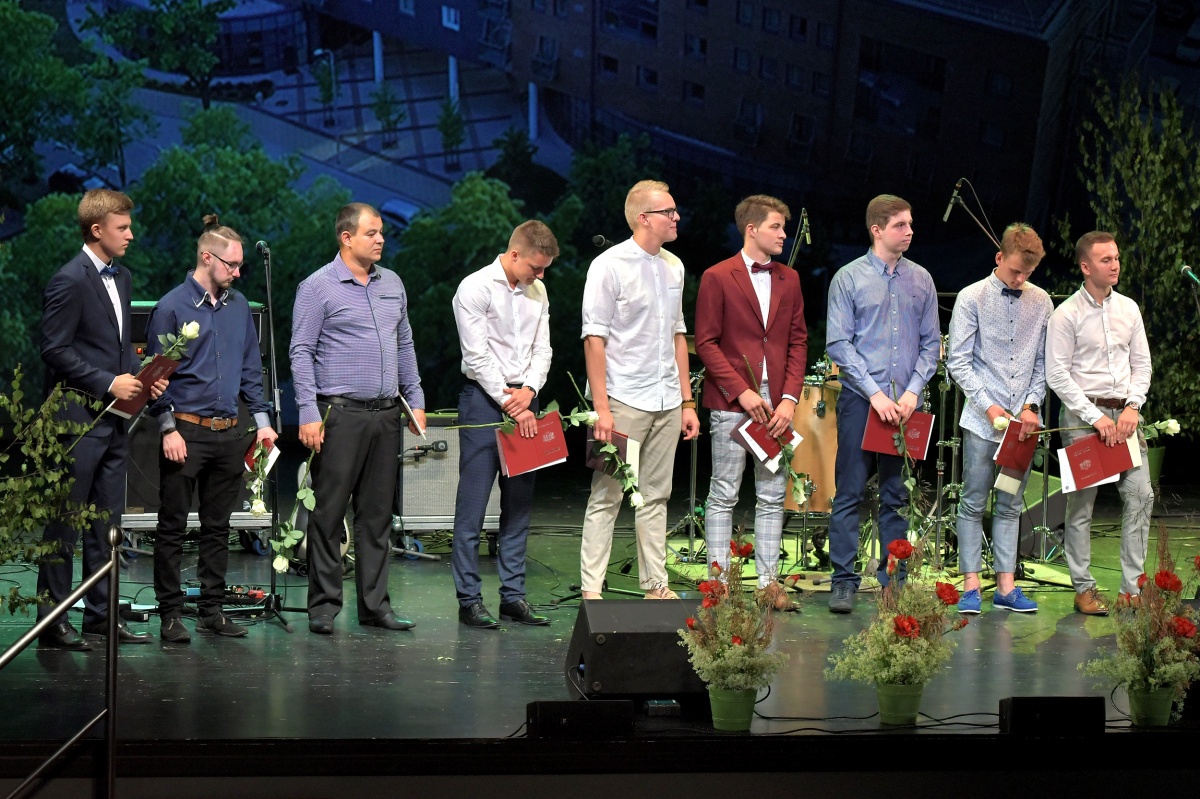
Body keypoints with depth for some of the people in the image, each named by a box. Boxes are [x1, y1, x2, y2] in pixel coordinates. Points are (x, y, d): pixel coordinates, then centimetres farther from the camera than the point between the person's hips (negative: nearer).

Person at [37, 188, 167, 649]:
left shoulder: (121, 277, 15)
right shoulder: (70, 281, -12)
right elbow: (55, 349, -15)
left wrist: (142, 378, 4)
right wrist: (108, 383, -17)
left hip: (114, 418, 8)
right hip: (78, 417, -8)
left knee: (106, 522, 11)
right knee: (65, 523, -3)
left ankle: (101, 613, 18)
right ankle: (51, 620, 2)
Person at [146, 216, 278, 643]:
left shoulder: (238, 306, 10)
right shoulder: (172, 307, -7)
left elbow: (250, 368, 17)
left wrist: (262, 419, 10)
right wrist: (168, 429, -12)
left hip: (228, 432, 6)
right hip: (187, 431, -6)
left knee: (218, 526, 11)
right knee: (173, 527, 0)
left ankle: (211, 608, 19)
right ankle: (170, 614, 5)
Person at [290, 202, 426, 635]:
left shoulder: (392, 284, 14)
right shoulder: (317, 287, -5)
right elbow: (301, 352, -7)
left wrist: (416, 401, 14)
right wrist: (308, 413, -14)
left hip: (385, 415, 6)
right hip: (340, 414, -6)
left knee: (378, 513, 9)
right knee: (329, 513, -3)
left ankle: (375, 603, 14)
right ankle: (324, 606, 4)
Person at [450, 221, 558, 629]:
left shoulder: (537, 292, 12)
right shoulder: (476, 288, -8)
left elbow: (542, 349, 12)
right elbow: (477, 356, -12)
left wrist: (529, 389, -6)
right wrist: (509, 402, -13)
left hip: (523, 400, 7)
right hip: (484, 398, -6)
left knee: (519, 503, 7)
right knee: (473, 504, -5)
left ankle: (513, 595, 12)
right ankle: (469, 599, -1)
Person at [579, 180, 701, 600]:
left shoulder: (673, 266, 13)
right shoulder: (610, 265, -8)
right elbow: (594, 337, -10)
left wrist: (687, 400, 15)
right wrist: (601, 407, -16)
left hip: (666, 403, 6)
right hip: (624, 402, -6)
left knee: (655, 497, 10)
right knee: (606, 497, -4)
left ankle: (656, 586, 15)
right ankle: (591, 590, -3)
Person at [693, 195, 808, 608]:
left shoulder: (789, 279, 12)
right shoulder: (717, 278, -3)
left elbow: (798, 341, 11)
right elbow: (706, 343, -5)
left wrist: (789, 398, -1)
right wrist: (741, 392, -13)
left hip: (777, 403, 5)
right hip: (732, 403, -5)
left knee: (773, 497, 6)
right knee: (723, 495, 0)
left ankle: (769, 582, 12)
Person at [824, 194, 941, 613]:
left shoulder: (920, 280, 9)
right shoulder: (849, 278, -2)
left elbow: (931, 343, 10)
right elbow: (838, 343, -5)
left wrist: (913, 391, -4)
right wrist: (875, 394, -12)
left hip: (905, 401, 3)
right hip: (860, 400, -3)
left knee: (897, 496, 8)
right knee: (850, 493, -2)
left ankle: (895, 579, 14)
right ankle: (843, 581, 1)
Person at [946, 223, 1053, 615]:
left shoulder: (1041, 302, 5)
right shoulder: (972, 298, -4)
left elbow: (1044, 363, 10)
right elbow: (958, 361, -5)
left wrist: (1031, 405, -3)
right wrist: (989, 406, -12)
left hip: (1024, 421, 3)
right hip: (982, 420, -3)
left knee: (1011, 505, 8)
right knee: (974, 502, 1)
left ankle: (1006, 586, 11)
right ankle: (970, 586, 5)